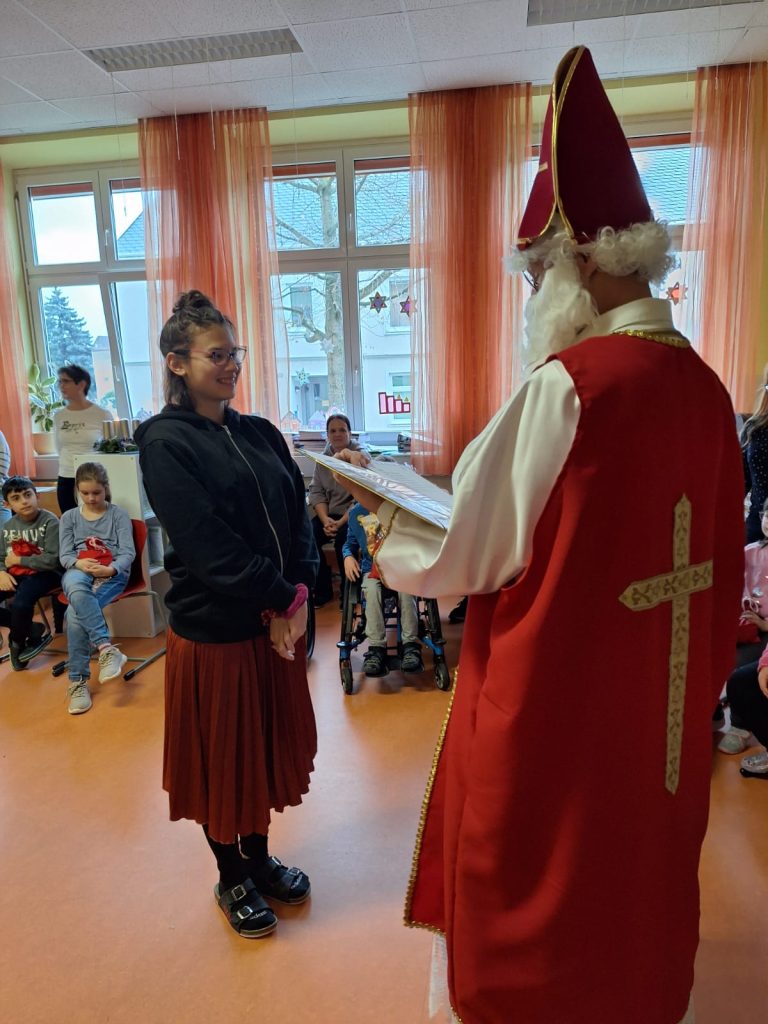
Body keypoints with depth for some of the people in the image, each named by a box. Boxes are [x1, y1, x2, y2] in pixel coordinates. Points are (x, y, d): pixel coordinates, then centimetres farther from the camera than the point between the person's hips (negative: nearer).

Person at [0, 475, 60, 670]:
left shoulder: (49, 522, -11)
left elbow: (52, 560, -18)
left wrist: (18, 560, -12)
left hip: (44, 574, -7)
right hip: (16, 574, 7)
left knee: (21, 603, -33)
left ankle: (17, 641, 2)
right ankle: (32, 630, 3)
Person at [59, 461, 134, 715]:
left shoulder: (119, 514, 8)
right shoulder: (69, 517, 18)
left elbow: (128, 552, -2)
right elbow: (64, 555, 8)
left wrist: (111, 569, -24)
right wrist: (80, 563, -16)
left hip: (112, 574, -2)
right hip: (78, 572, 2)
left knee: (75, 612, -31)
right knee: (75, 588, -39)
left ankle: (78, 680, -23)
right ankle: (107, 649, -43)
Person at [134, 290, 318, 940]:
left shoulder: (260, 434, 7)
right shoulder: (165, 443, -11)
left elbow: (300, 518, 2)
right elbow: (206, 544, -19)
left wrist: (299, 593, -11)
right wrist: (281, 598, -17)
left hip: (279, 621, 6)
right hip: (214, 630, -6)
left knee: (268, 745, 19)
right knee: (223, 755, 12)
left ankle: (259, 857, 42)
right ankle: (232, 879, 35)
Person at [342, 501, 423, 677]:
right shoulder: (356, 512, 8)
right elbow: (350, 543, 19)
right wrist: (348, 556, -2)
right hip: (372, 569, 2)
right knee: (372, 590, -32)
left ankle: (411, 646, -31)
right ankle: (376, 648, -33)